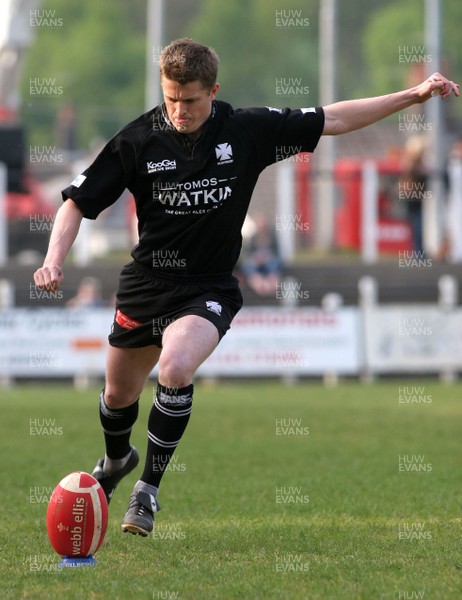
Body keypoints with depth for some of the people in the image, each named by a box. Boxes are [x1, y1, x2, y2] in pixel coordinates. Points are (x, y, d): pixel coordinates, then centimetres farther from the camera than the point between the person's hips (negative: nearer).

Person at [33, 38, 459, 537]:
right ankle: (116, 460, 54)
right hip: (145, 283, 2)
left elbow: (333, 120, -1)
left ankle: (149, 487, -12)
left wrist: (413, 95, -3)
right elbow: (79, 201, -5)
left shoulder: (247, 130, -10)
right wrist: (54, 260, -22)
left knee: (175, 368, -31)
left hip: (208, 289, -2)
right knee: (119, 394, 18)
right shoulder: (138, 140, -11)